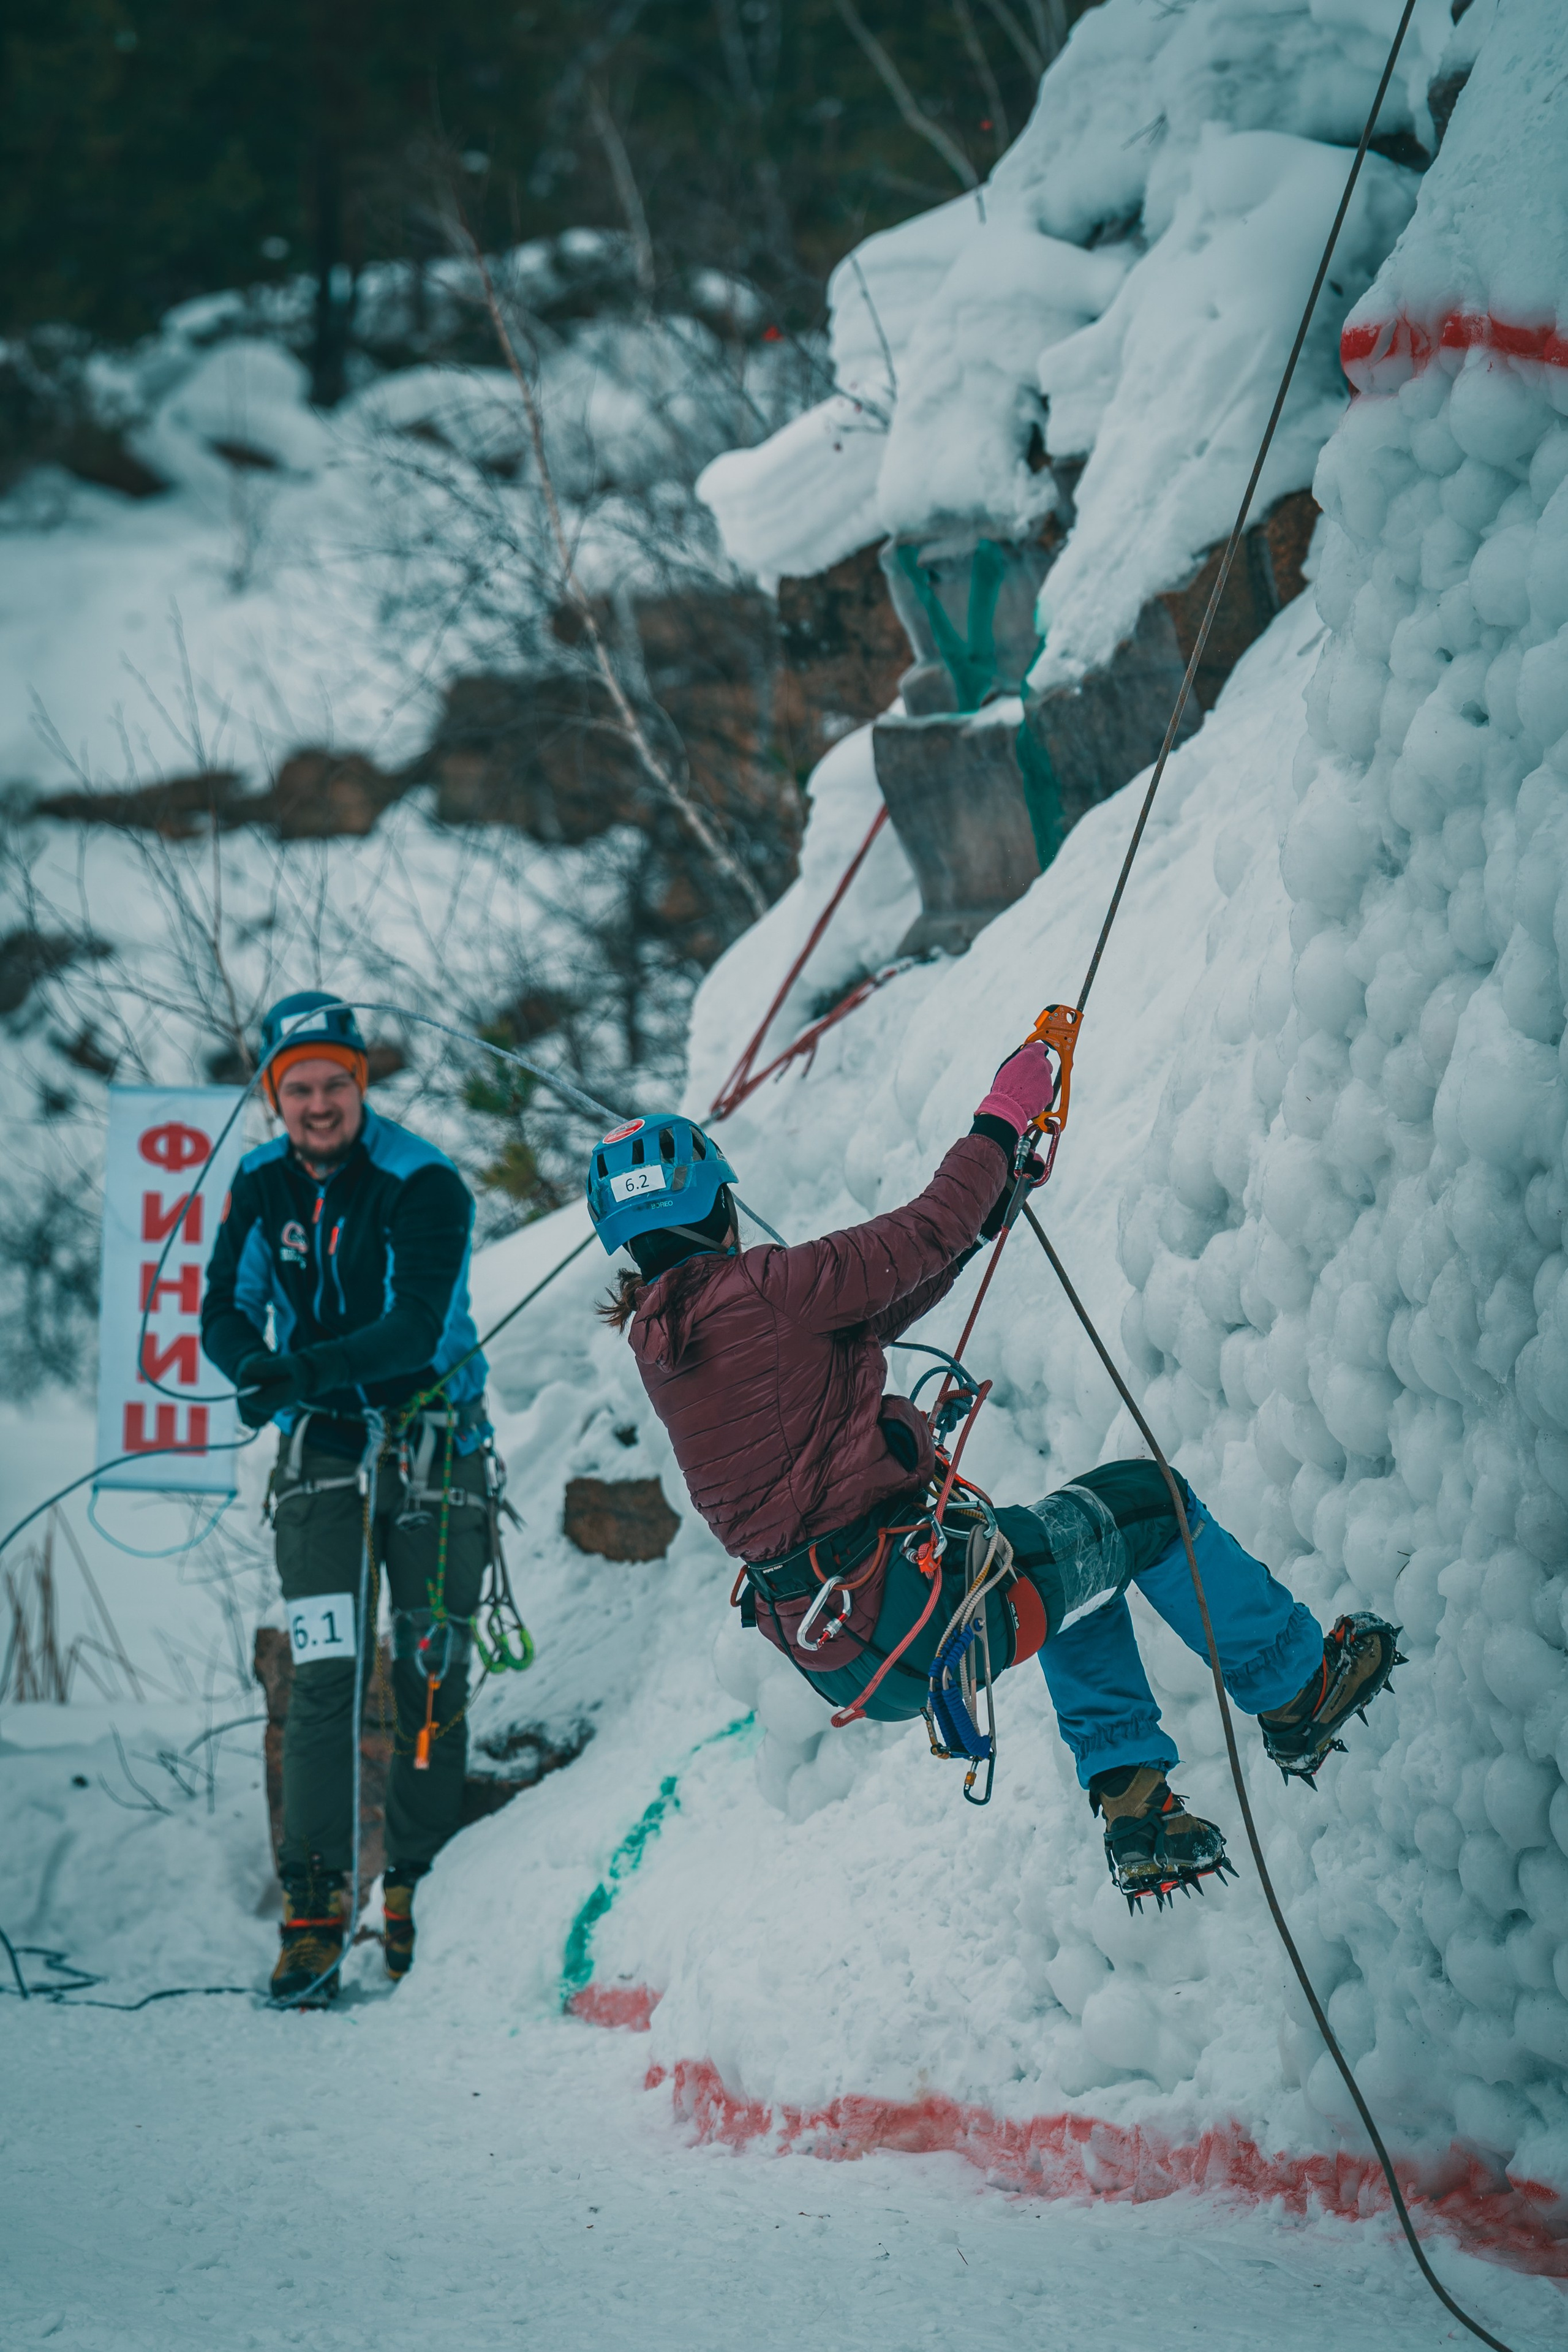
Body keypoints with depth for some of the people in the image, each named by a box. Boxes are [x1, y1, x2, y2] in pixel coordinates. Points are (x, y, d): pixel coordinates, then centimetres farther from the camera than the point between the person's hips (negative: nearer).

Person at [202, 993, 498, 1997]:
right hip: (324, 1450, 2)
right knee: (326, 1675, -9)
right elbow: (226, 1312, 2)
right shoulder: (262, 1186, 0)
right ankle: (316, 1910, -11)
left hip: (435, 1446, -2)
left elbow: (418, 1329, -26)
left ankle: (419, 1896, 14)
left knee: (431, 1678, 1)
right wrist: (258, 1372, -22)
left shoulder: (424, 1186, -15)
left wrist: (308, 1368, -41)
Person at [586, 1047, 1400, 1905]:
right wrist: (1002, 1119, 3)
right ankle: (1299, 1691, 28)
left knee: (1082, 1548, 30)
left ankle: (1129, 1804, 27)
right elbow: (921, 1239, -12)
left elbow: (874, 1305, 17)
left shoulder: (659, 1339, 9)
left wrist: (988, 1203, 19)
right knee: (1142, 1502, 12)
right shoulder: (750, 1292, -19)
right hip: (909, 1612, -9)